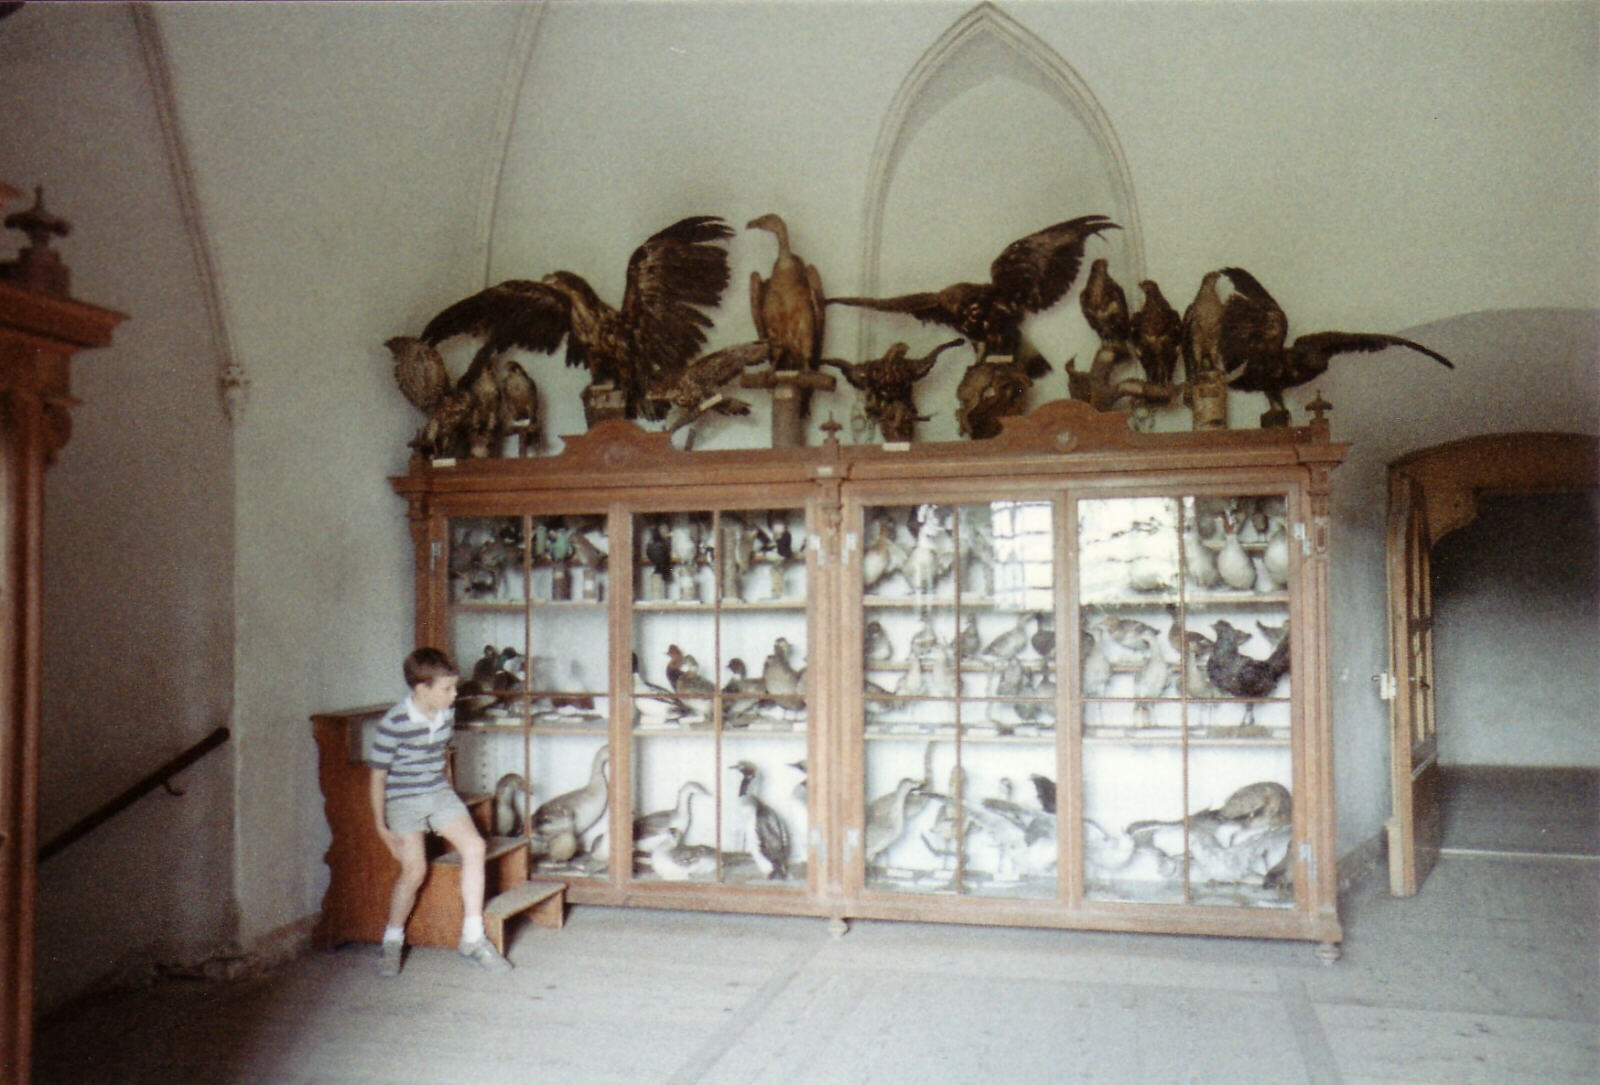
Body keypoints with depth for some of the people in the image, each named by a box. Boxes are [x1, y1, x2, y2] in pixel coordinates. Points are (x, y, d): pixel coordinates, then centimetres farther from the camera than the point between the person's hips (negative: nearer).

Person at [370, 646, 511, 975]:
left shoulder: (447, 714, -1)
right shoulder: (394, 724, -20)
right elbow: (378, 776, -12)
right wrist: (381, 825, -11)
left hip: (440, 792, 6)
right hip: (403, 799, -5)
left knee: (474, 846, -13)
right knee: (415, 869, -17)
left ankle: (472, 938, -3)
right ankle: (392, 941, 11)